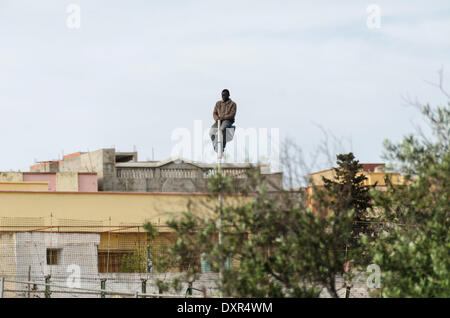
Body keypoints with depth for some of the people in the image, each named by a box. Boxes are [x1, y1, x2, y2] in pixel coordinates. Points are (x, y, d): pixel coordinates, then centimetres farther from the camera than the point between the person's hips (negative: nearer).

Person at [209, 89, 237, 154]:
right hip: (219, 121, 4)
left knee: (222, 129, -39)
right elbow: (214, 113, 14)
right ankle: (215, 147, -25)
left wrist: (222, 117, -18)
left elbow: (232, 115, -6)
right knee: (212, 129, -28)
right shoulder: (218, 103, 18)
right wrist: (217, 118, -10)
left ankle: (223, 146, -35)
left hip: (228, 120, -4)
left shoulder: (232, 104, 4)